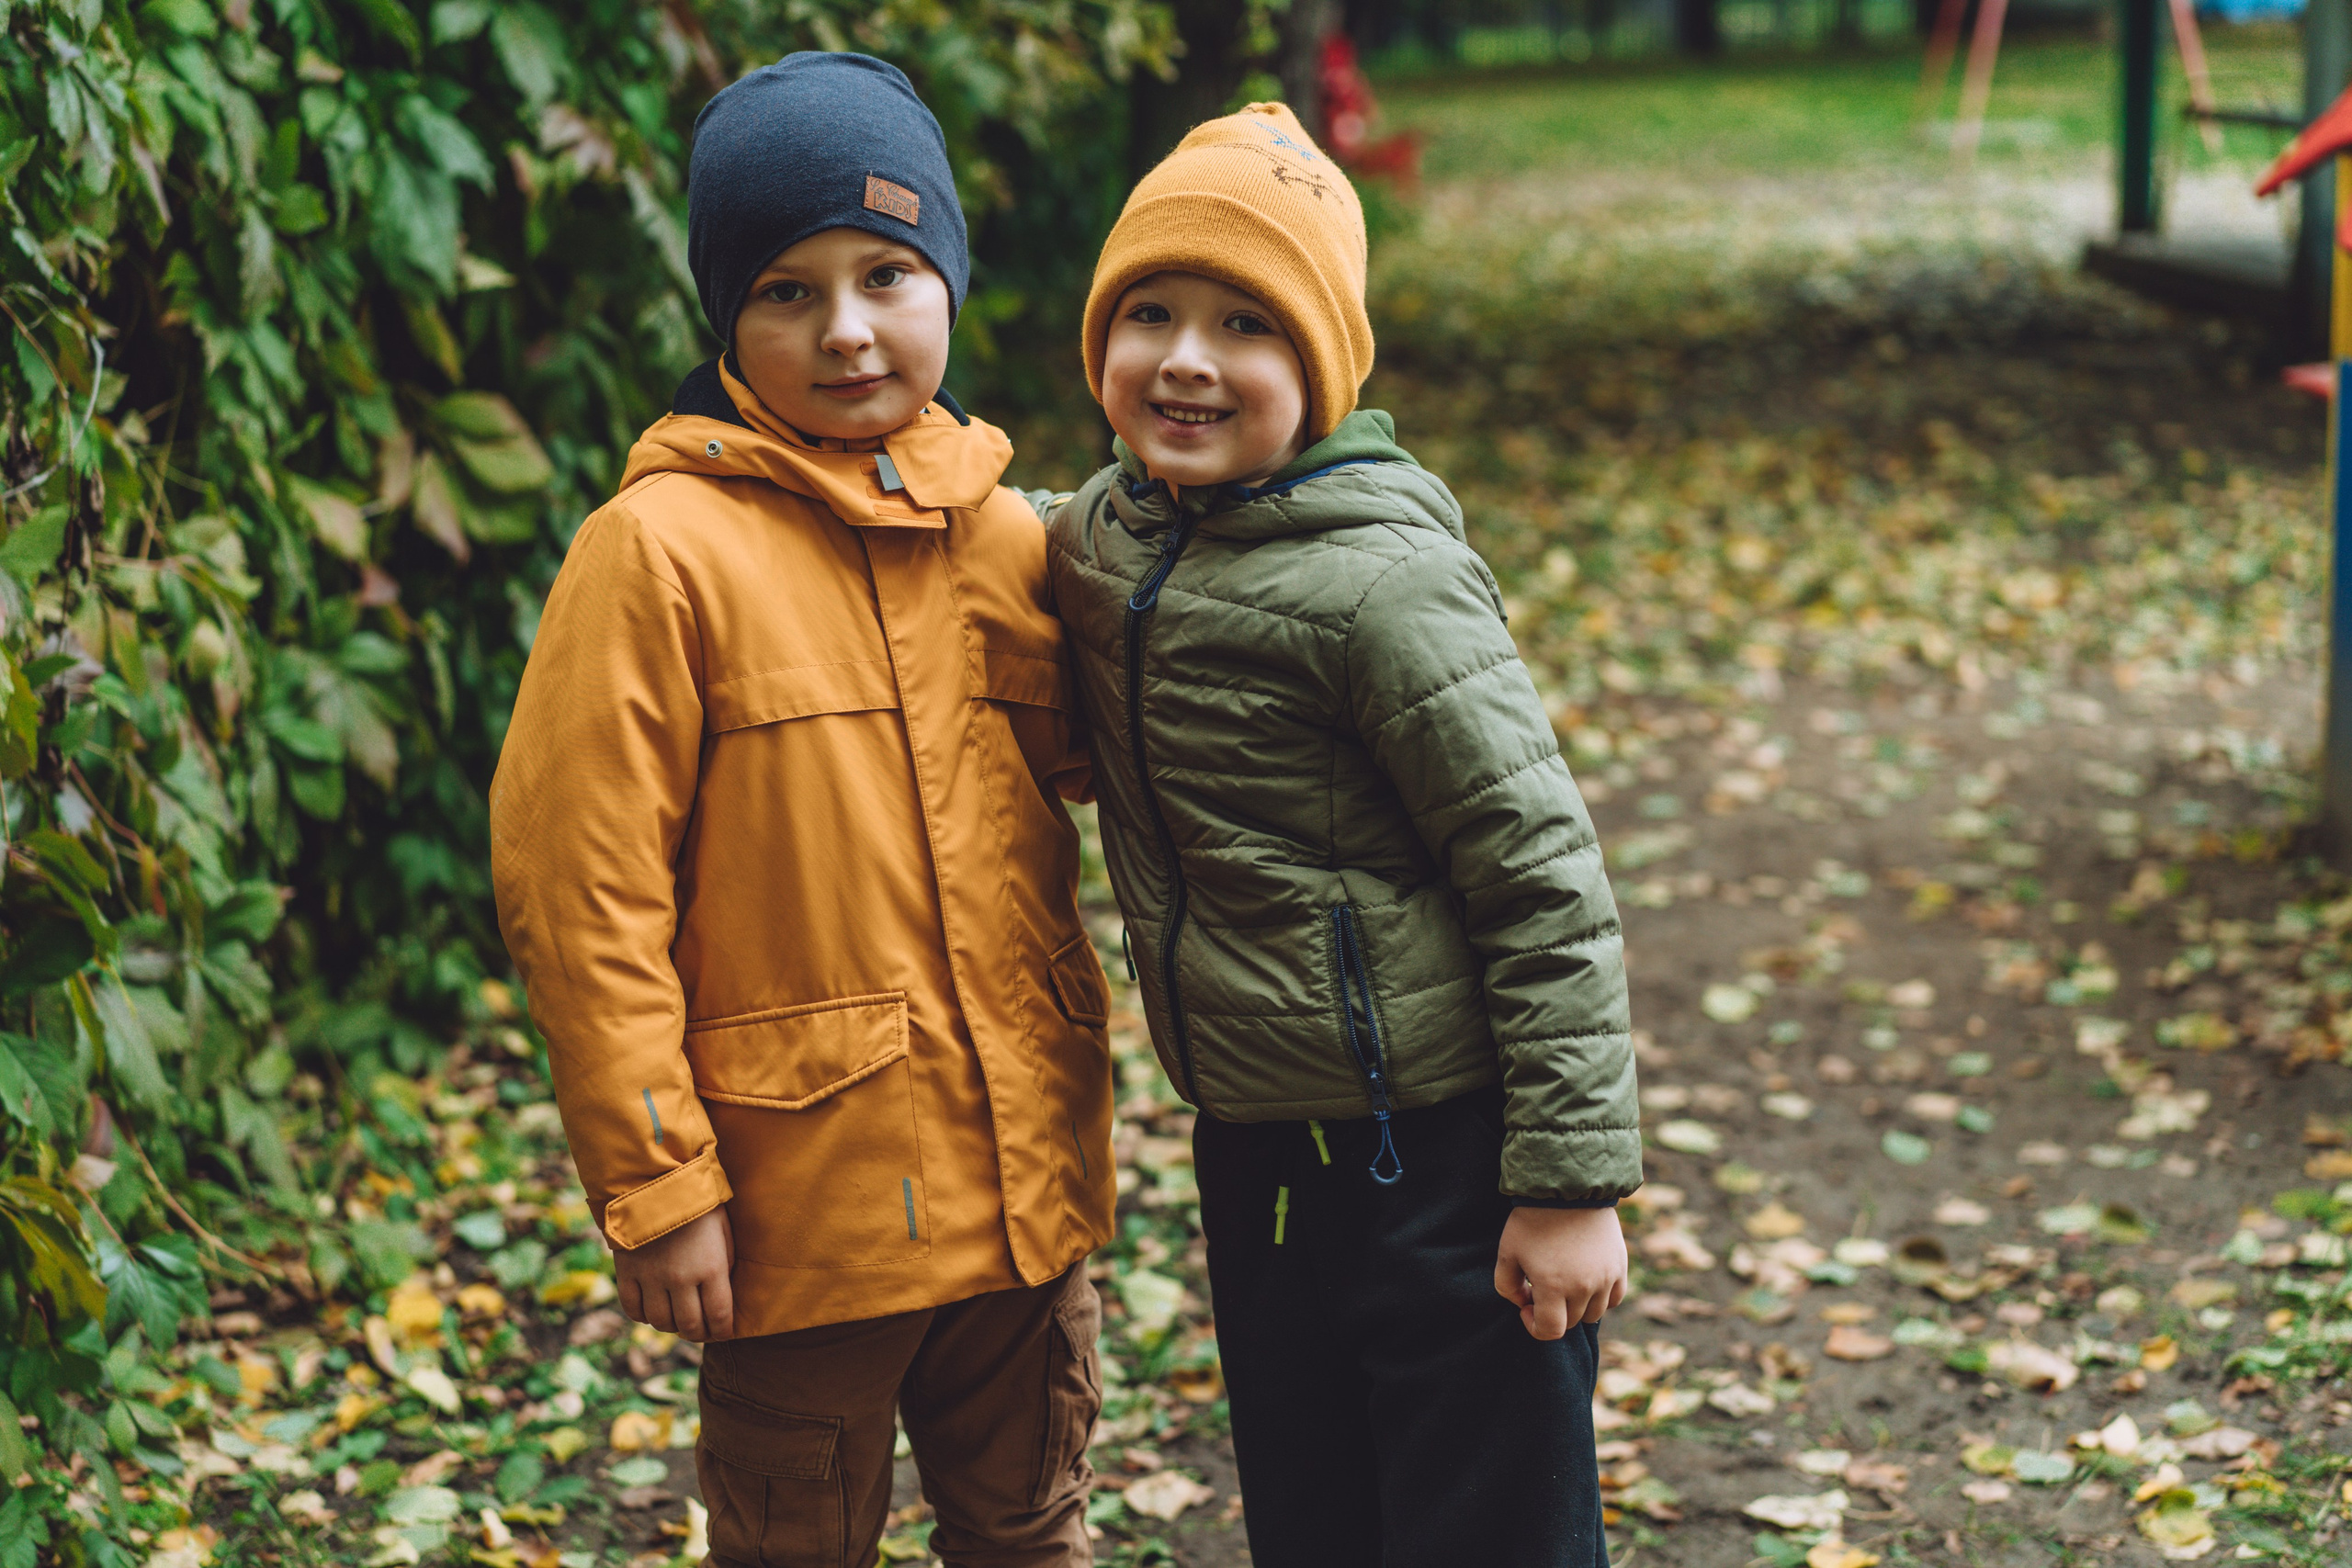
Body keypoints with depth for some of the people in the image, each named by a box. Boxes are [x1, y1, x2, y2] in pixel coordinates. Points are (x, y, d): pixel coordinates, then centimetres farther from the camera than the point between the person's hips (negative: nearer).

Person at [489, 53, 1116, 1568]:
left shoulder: (1007, 536, 3)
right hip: (804, 1197, -5)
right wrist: (653, 1181, -16)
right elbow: (581, 890, -15)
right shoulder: (662, 549, -14)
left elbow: (1083, 755, 18)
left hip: (1022, 1169, 5)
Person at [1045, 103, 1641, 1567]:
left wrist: (1572, 1181, -17)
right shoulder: (1101, 536, 2)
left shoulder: (1377, 580, -20)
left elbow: (1545, 882, -18)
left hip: (1437, 1157, -7)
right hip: (1255, 1155, 7)